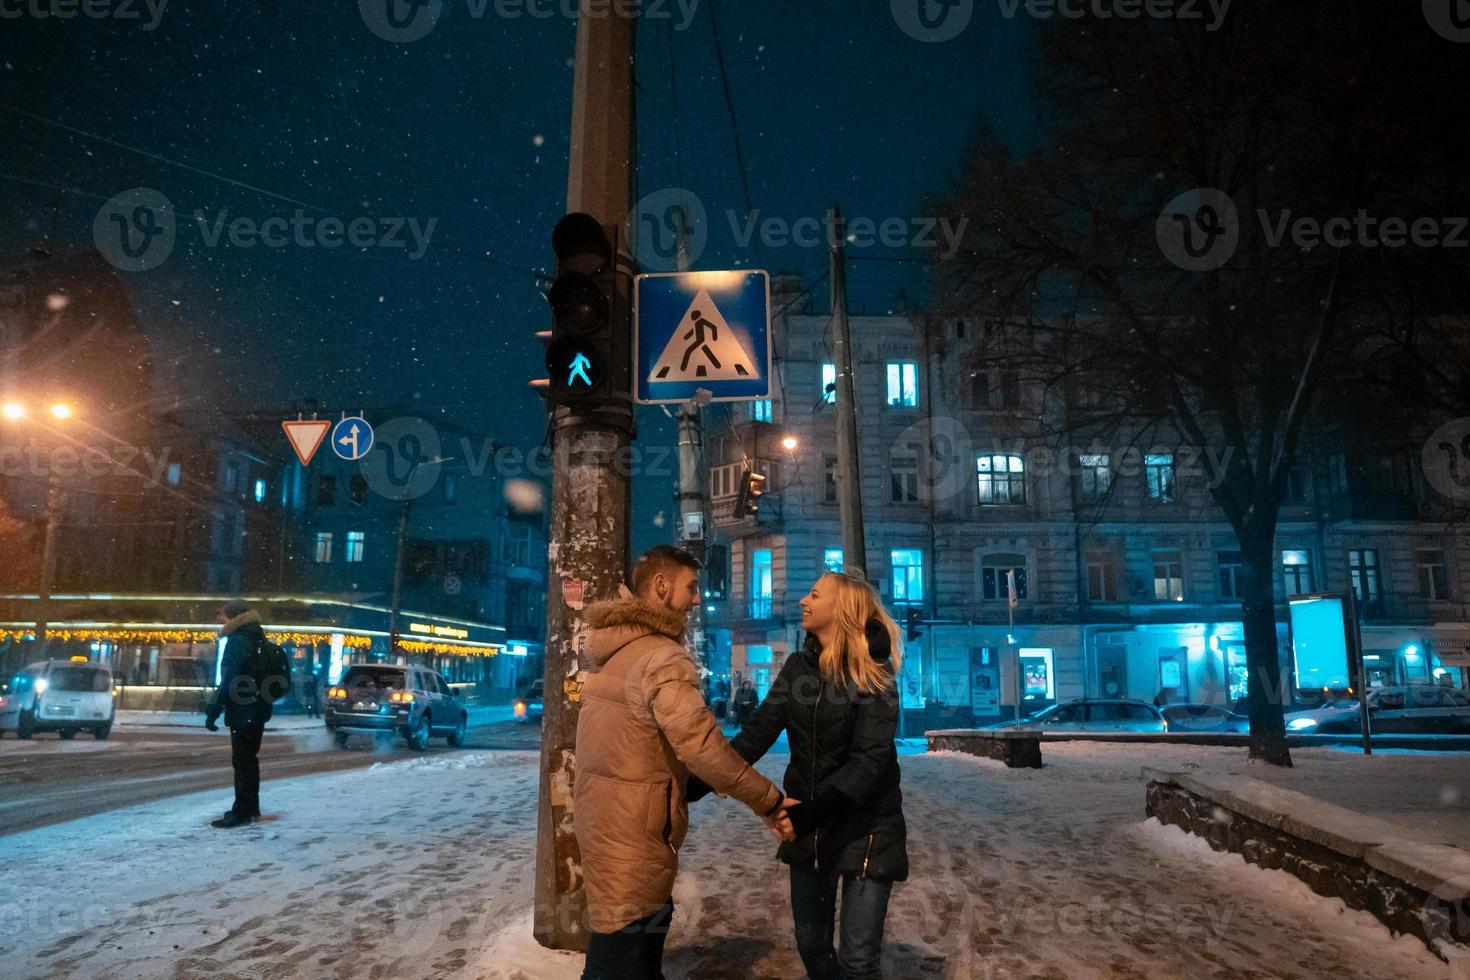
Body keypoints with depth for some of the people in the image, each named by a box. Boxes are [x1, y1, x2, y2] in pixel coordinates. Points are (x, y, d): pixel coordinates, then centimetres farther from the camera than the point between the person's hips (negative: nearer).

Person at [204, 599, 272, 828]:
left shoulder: (238, 641, -14)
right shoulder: (257, 639, 14)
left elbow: (229, 680, -21)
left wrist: (213, 710, -18)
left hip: (243, 712, -9)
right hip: (258, 710, 9)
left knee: (242, 761, -5)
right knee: (249, 759, 16)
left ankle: (242, 812, -2)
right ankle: (251, 808, 24)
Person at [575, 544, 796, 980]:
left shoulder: (612, 648, 11)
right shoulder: (662, 656, -20)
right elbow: (701, 744, -27)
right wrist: (768, 800, -18)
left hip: (601, 814, 10)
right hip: (633, 827, -10)